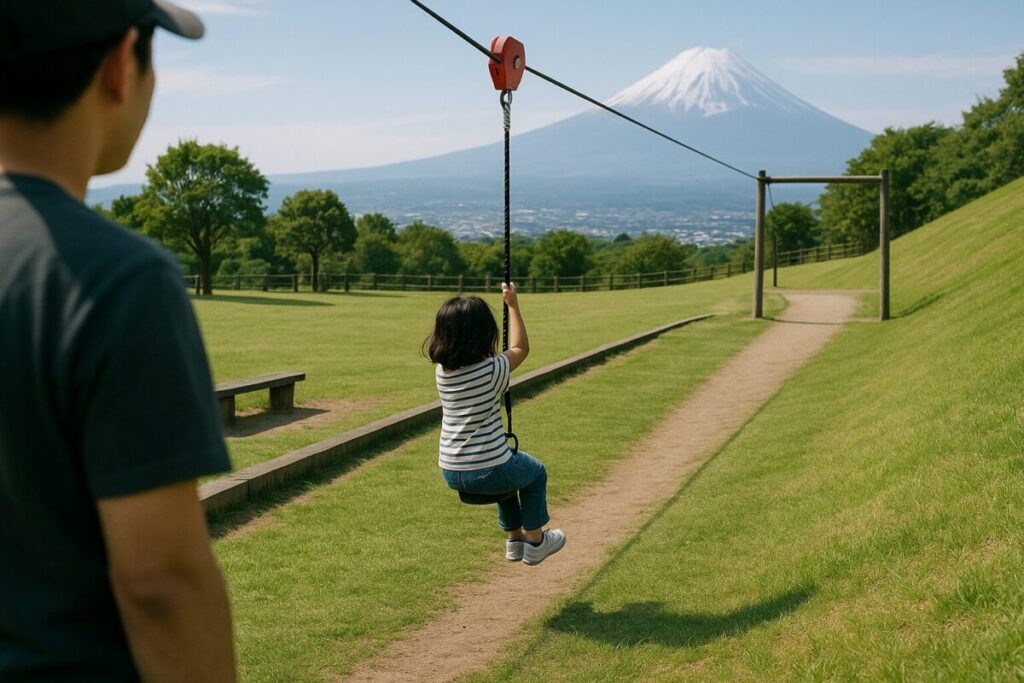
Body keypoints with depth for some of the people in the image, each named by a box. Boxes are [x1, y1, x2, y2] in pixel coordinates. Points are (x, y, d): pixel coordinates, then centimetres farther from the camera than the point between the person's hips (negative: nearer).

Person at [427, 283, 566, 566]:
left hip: (450, 474, 6)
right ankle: (535, 541, 33)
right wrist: (512, 305, 10)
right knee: (536, 472, 26)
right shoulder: (493, 370, -16)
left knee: (508, 468, 36)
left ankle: (514, 538, 46)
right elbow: (520, 348, 4)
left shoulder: (441, 370, -4)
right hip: (487, 473, -6)